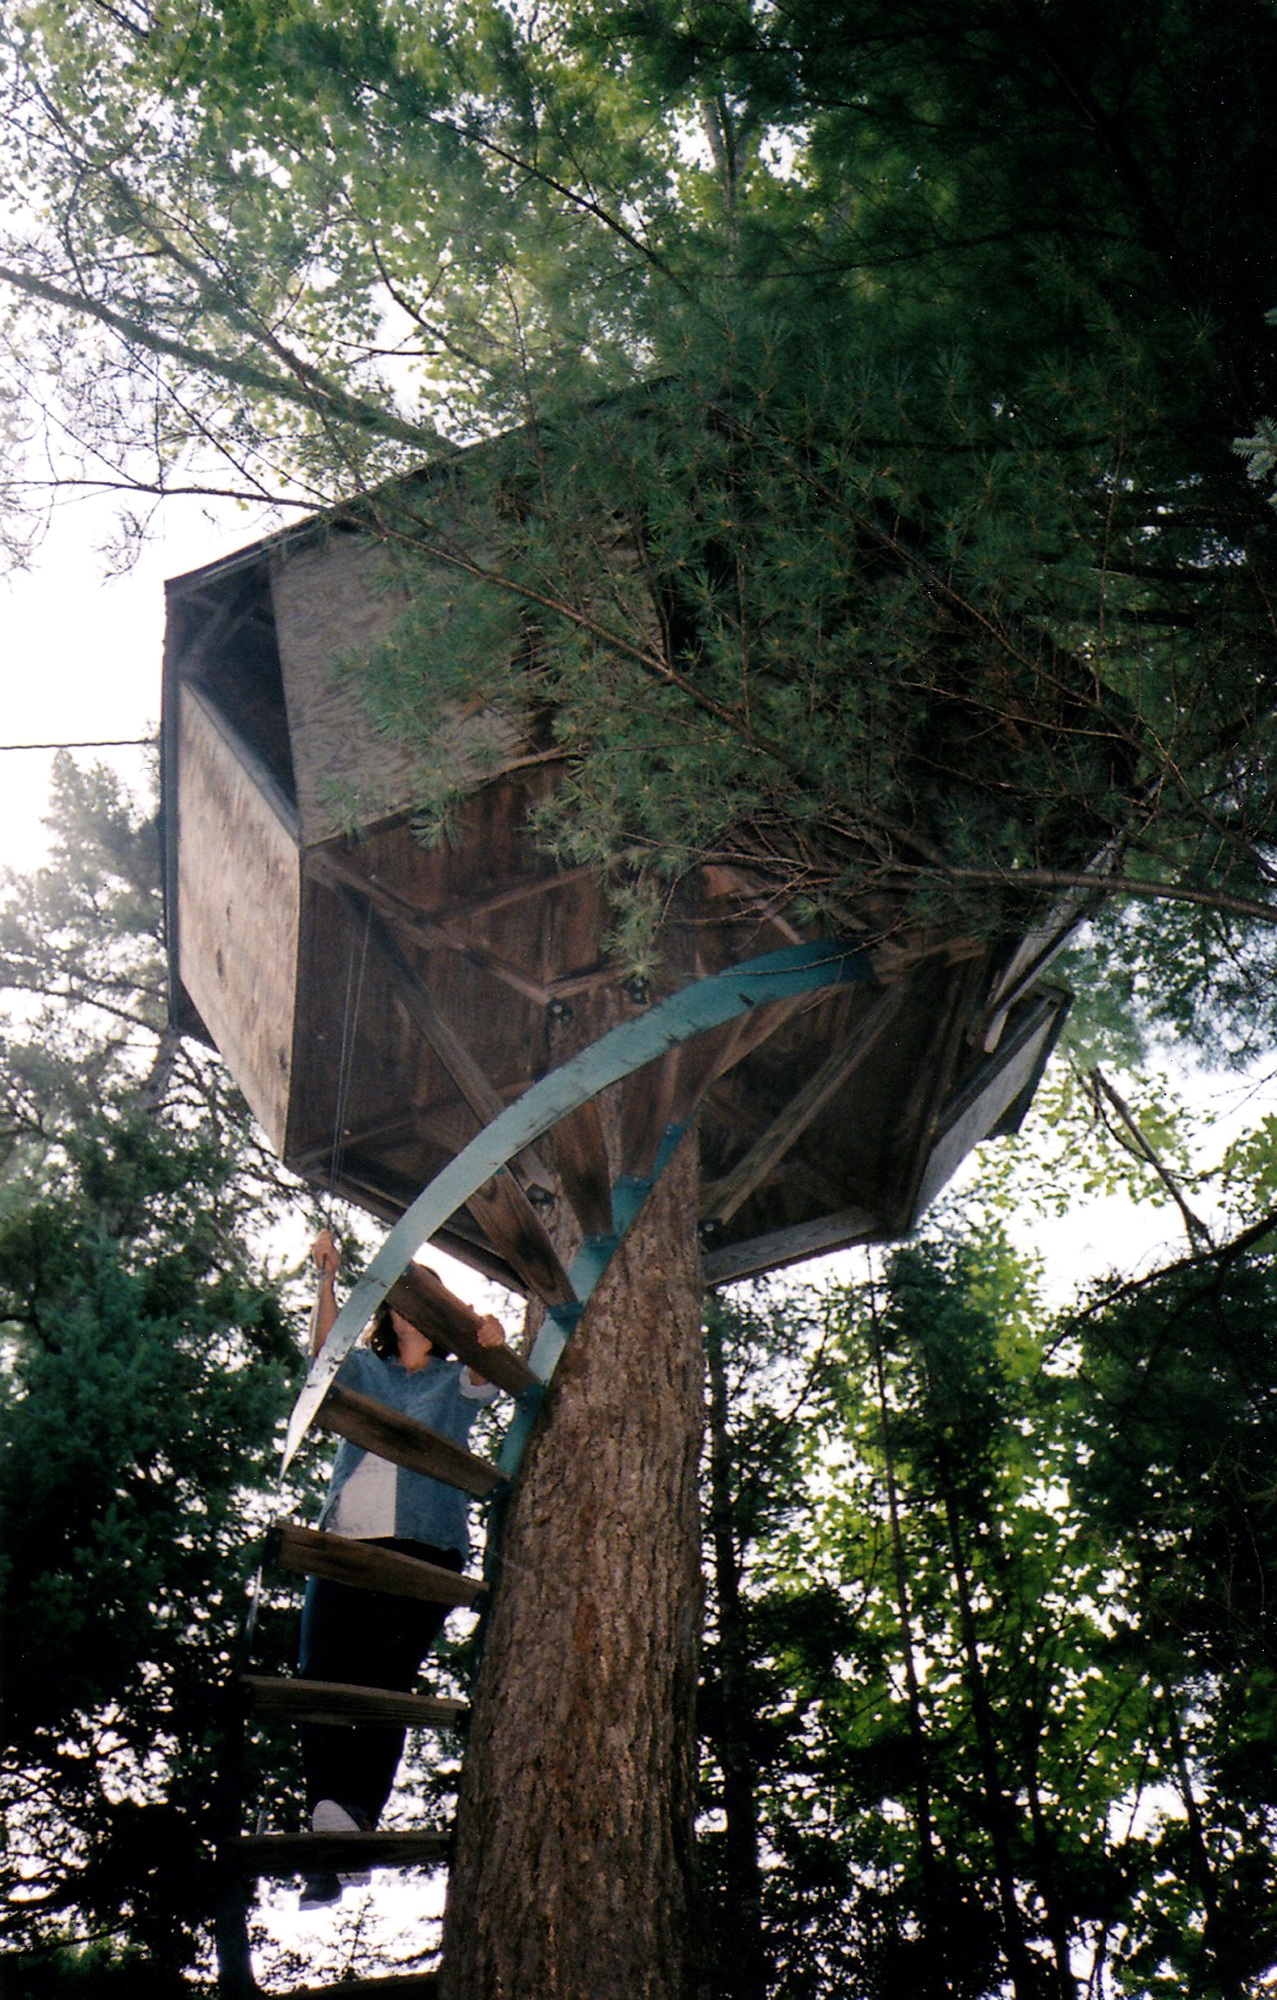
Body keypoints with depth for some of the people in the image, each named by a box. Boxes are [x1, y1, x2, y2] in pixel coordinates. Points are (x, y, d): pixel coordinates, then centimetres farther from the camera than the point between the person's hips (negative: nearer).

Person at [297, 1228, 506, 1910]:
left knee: (382, 1686, -7)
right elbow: (325, 1348, 0)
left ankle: (355, 1816, -4)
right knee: (319, 1678, -8)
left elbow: (486, 1375, -6)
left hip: (423, 1546, -2)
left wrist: (492, 1340, -29)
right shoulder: (364, 1369, 19)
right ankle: (331, 1835, -8)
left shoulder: (457, 1380, 16)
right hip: (345, 1541, 2)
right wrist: (327, 1276, -15)